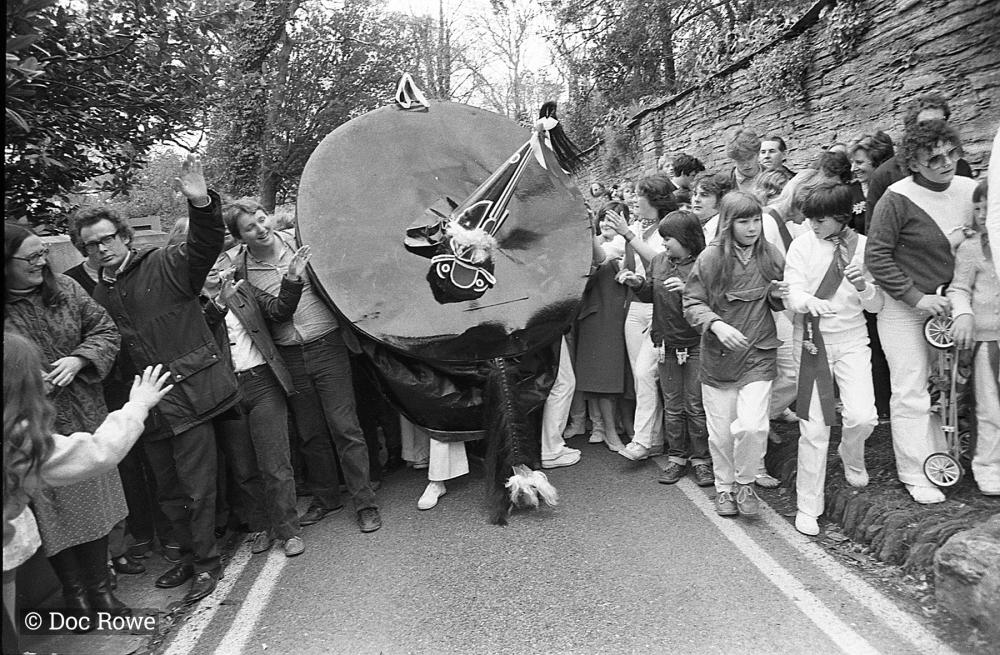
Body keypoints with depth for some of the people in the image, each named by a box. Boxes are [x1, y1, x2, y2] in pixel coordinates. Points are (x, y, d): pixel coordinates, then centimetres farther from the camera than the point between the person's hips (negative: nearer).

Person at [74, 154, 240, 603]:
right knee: (168, 490, 17)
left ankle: (206, 562, 20)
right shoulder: (98, 296, 13)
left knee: (197, 488, 1)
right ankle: (189, 554, 35)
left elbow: (206, 244, -19)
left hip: (190, 394, -6)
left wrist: (201, 204, -38)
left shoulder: (166, 264, -3)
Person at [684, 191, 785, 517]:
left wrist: (781, 295, -9)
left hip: (758, 356, 1)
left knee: (752, 426, -14)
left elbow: (778, 303, 14)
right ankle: (724, 487, 33)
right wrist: (717, 324, -22)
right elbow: (692, 304, -5)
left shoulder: (771, 256, 1)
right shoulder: (711, 258, -7)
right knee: (720, 432, 8)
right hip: (717, 356, 0)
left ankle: (745, 482, 14)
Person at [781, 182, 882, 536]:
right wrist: (807, 301, -37)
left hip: (852, 339, 2)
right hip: (811, 340, -1)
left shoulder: (864, 247, 0)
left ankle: (851, 454, 25)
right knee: (814, 428, -3)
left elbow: (876, 306, 1)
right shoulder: (802, 245, -4)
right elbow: (793, 295, -13)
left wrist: (863, 286, -21)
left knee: (863, 417, -13)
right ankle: (808, 507, 11)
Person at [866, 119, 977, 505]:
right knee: (910, 392, -1)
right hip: (903, 306, -5)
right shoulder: (898, 199, -16)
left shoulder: (969, 190, 0)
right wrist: (917, 297, -19)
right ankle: (915, 475, 10)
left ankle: (937, 456, 31)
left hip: (945, 304, 5)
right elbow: (876, 257, -16)